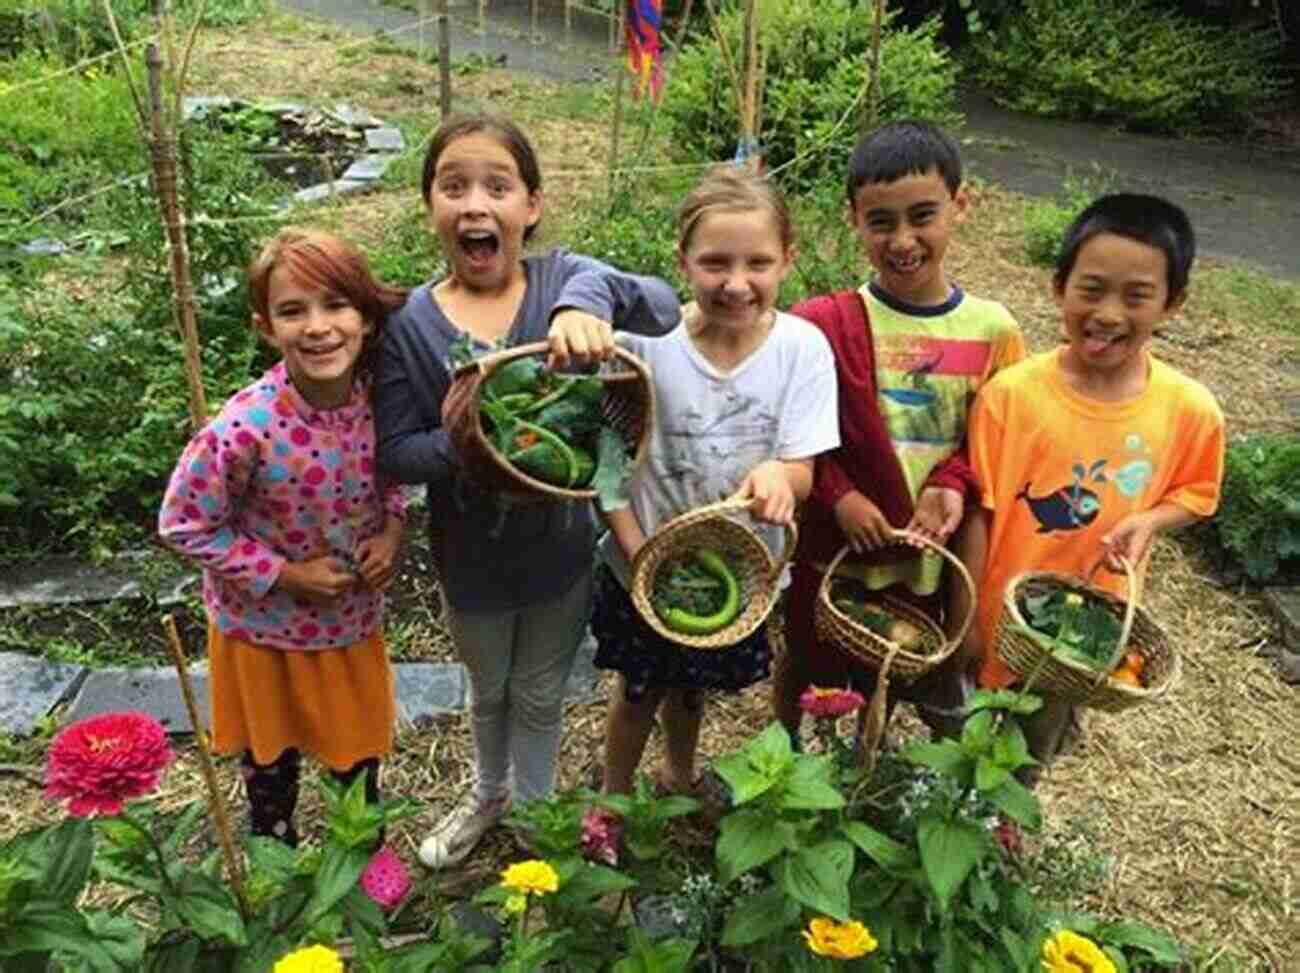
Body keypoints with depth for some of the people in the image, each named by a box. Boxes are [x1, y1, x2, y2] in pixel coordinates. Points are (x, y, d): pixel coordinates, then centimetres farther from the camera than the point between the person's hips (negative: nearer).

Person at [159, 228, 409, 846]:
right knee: (271, 762, 22)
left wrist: (392, 527, -14)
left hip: (355, 619, 4)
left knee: (360, 752, 24)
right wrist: (285, 574, -20)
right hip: (266, 627, -3)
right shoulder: (246, 428, -31)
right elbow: (183, 525, -18)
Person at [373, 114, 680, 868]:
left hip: (561, 543, -1)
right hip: (472, 551, 1)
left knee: (540, 695, 22)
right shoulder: (412, 323, -12)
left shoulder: (562, 280, -14)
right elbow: (393, 452, -9)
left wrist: (590, 300, -49)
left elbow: (663, 304, -30)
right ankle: (490, 792, 58)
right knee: (489, 689, 27)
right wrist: (449, 444, -29)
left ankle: (535, 813, 50)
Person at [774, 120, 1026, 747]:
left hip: (924, 558, 2)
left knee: (888, 694, 22)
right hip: (830, 552, -1)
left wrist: (953, 485, -18)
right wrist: (838, 496, -20)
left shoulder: (992, 330, -7)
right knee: (805, 684, 20)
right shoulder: (821, 324, -13)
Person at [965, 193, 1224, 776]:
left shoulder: (1190, 409, -16)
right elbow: (980, 513, -14)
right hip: (1002, 613, -2)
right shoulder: (1009, 395, -22)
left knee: (1034, 752, 26)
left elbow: (1195, 492, 3)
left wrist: (1148, 521, -19)